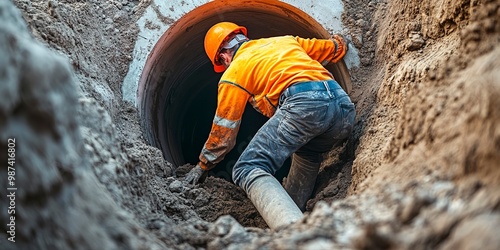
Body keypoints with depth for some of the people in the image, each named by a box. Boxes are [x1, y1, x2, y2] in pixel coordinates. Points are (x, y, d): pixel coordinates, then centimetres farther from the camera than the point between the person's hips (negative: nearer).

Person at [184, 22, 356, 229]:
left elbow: (223, 133, 22)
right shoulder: (286, 40, 33)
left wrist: (202, 167, 38)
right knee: (307, 154, 37)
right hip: (344, 105, 7)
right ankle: (293, 211, 24)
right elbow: (336, 48, 44)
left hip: (302, 104, -7)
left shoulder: (234, 72, 17)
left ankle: (292, 228, -33)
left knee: (248, 170, -8)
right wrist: (339, 41, 69)